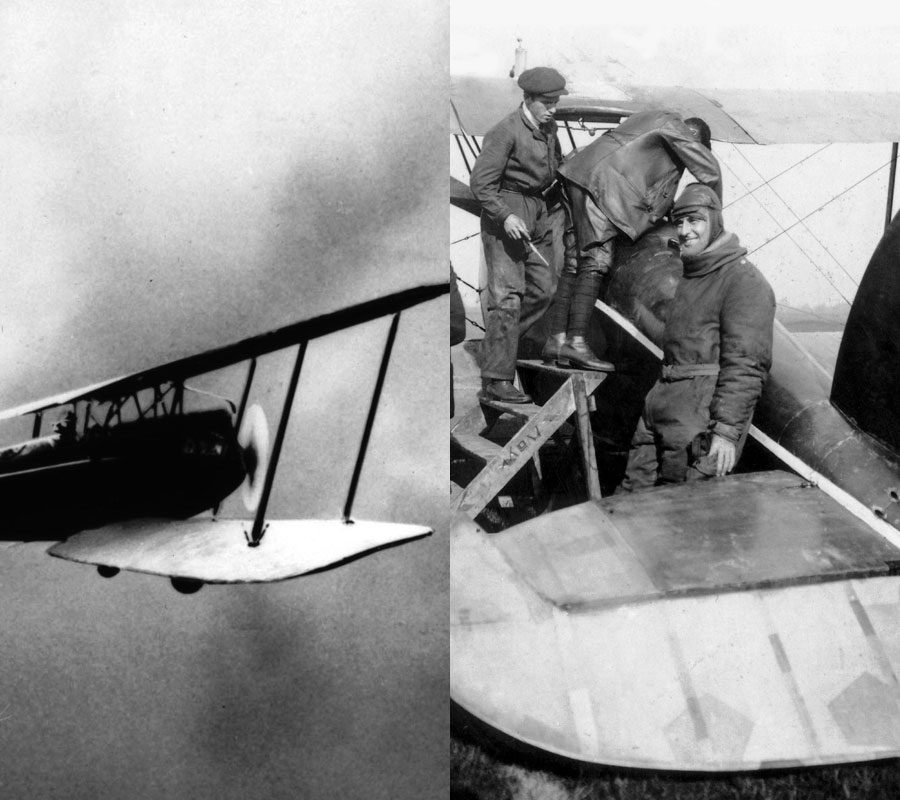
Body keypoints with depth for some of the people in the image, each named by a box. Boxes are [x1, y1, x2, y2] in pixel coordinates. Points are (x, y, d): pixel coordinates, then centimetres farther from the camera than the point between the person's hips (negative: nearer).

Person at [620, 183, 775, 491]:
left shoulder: (744, 281, -9)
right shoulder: (689, 279, 22)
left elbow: (746, 366, -17)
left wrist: (727, 430, -22)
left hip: (701, 419, -9)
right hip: (657, 417, 9)